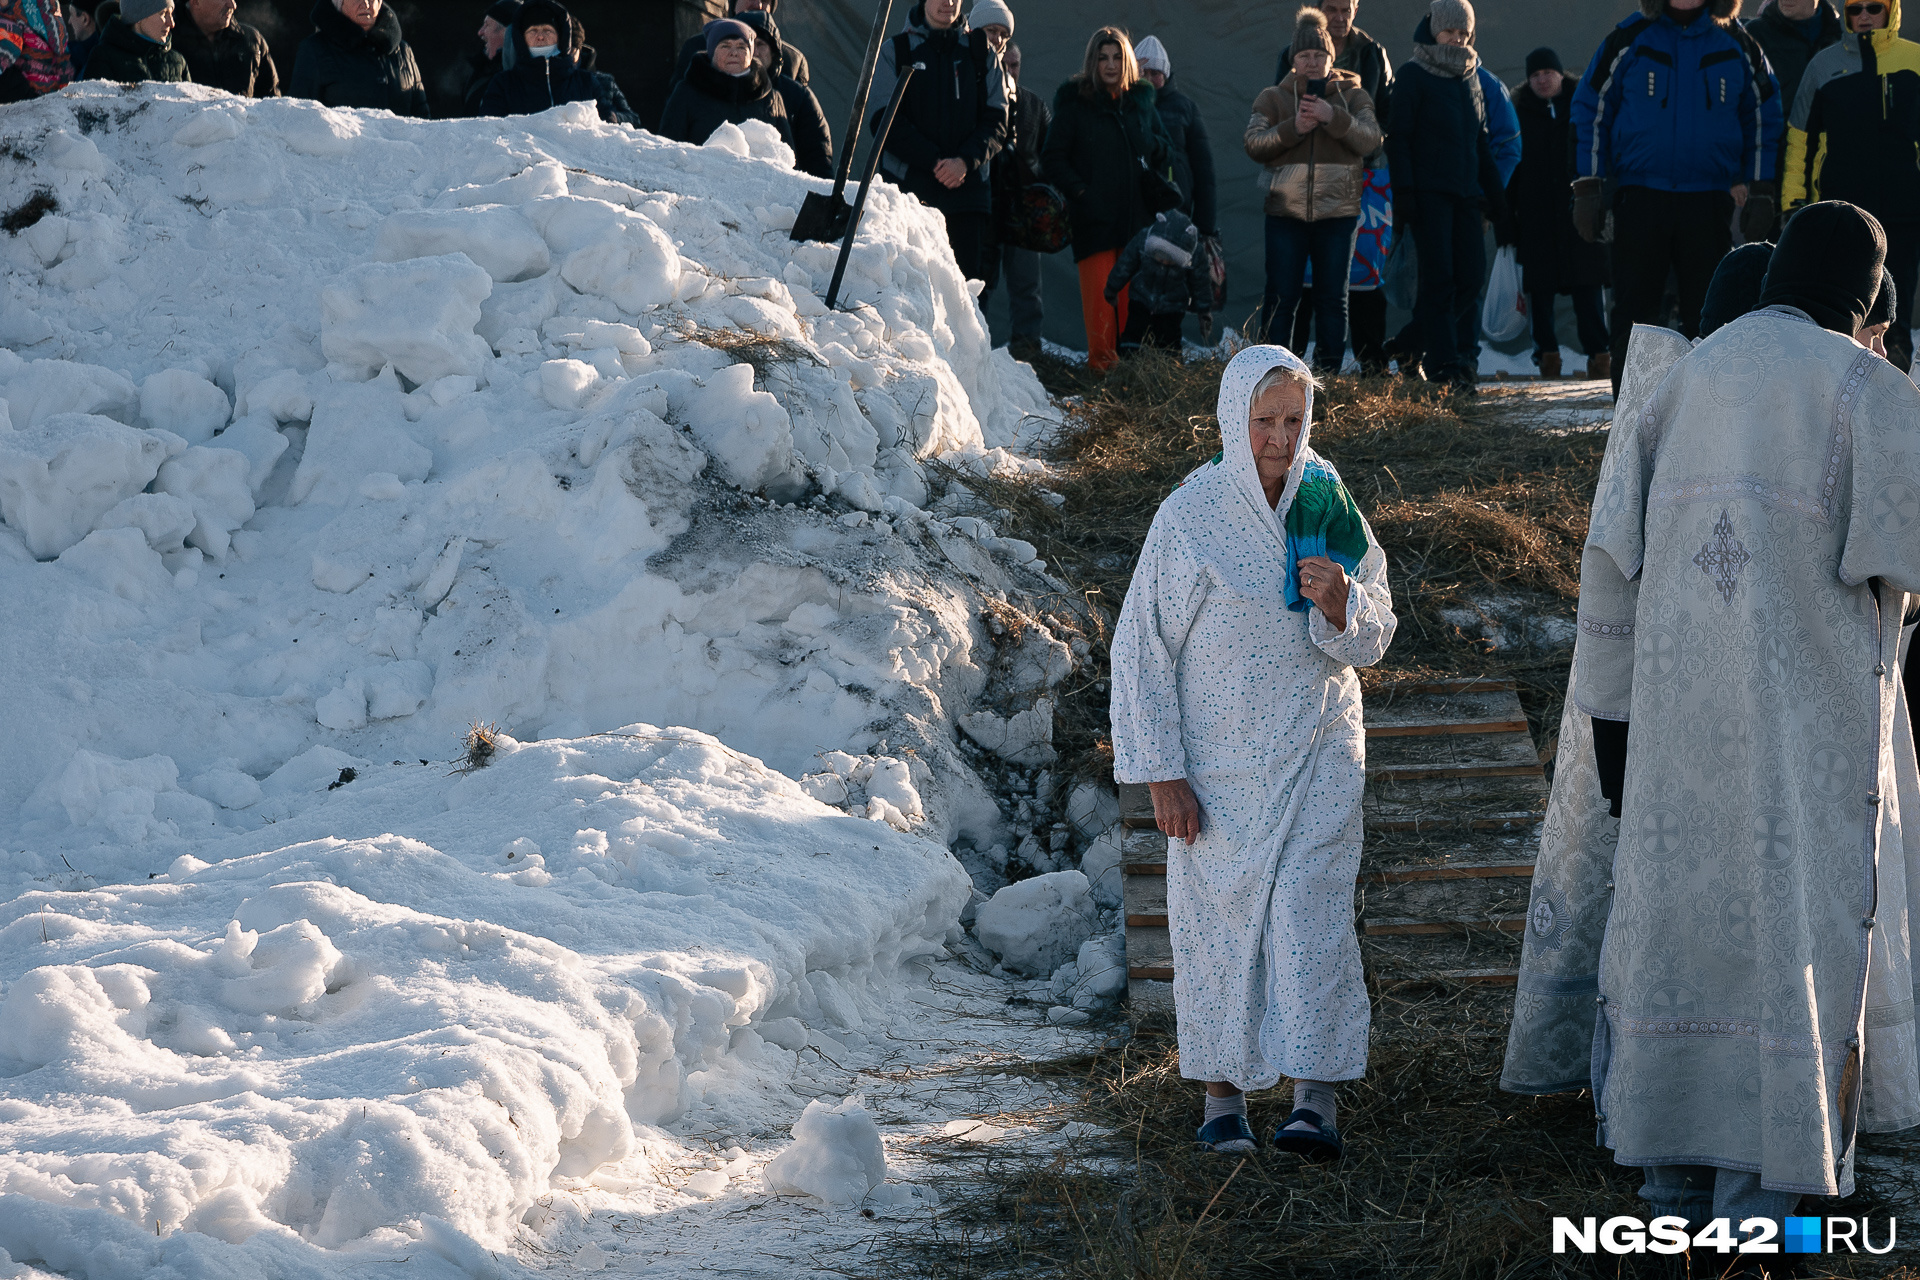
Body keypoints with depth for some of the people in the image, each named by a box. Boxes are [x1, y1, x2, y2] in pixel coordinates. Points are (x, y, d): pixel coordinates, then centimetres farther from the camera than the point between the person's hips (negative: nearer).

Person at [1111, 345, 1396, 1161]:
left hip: (1318, 755, 1)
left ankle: (1316, 1101, -10)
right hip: (1218, 761, -1)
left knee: (1311, 917, -8)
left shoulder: (1328, 505, 0)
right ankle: (1223, 1095, 16)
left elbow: (1374, 640, 5)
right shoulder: (1188, 517, -9)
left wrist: (1341, 605, -18)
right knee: (1218, 919, 3)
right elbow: (1142, 648, -5)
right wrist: (1161, 772, -8)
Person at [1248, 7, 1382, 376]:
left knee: (1334, 298, 3)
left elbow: (1370, 140, -7)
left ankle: (1329, 372, 8)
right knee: (1280, 298, -3)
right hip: (1287, 212, -1)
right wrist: (1294, 127, -17)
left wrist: (1334, 118, -21)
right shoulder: (1273, 98, 9)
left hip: (1338, 211, 1)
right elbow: (1254, 144, -4)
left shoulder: (1352, 96, 8)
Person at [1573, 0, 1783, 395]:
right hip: (1641, 196, -1)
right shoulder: (1630, 39, 1)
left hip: (1709, 200, 1)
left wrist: (1760, 193, 7)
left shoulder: (1736, 45, 5)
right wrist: (1586, 188, 1)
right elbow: (1590, 110, 6)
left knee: (1707, 315, 4)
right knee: (1634, 312, 0)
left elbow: (1764, 117, 14)